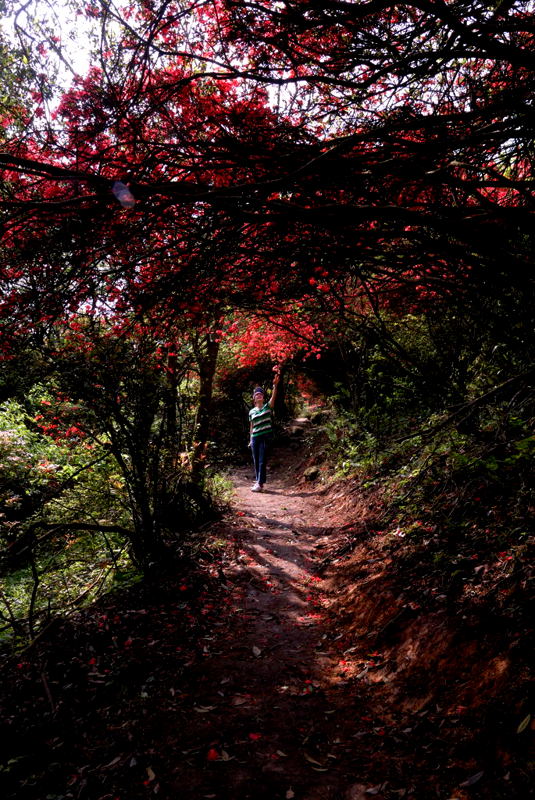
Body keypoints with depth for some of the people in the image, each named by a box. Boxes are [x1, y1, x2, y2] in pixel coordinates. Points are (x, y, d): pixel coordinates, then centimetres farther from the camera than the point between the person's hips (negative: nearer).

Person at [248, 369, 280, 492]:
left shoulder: (267, 406, 1)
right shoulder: (251, 412, 9)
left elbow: (273, 396, -16)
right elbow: (251, 427, 13)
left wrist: (275, 385, -31)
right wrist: (250, 440, 11)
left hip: (265, 437, -4)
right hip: (255, 437, 4)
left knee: (262, 461, -6)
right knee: (256, 461, 9)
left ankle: (260, 484, -5)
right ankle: (258, 481, 20)